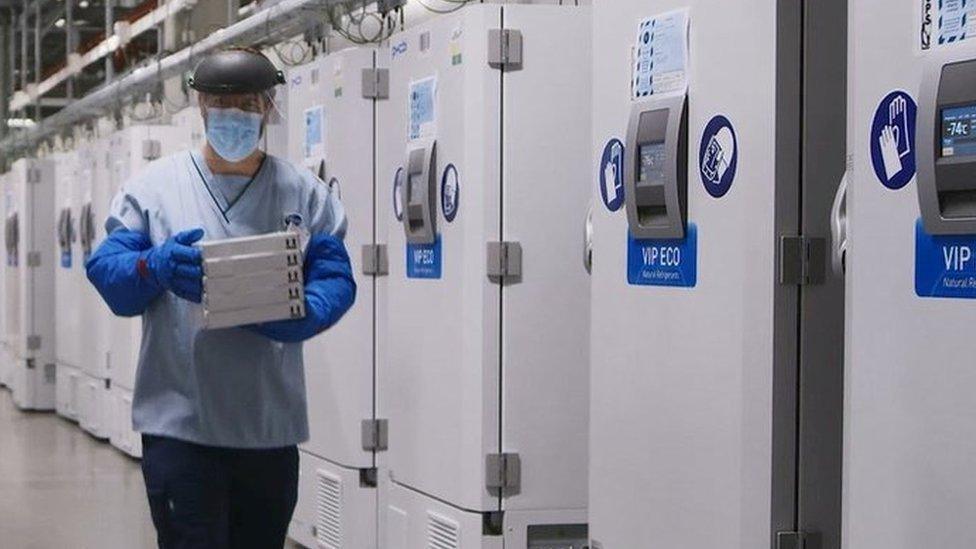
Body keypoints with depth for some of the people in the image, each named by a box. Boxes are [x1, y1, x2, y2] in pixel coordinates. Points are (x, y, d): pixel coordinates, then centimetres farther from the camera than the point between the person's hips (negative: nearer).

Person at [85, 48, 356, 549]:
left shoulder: (305, 194, 8)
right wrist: (158, 267, -24)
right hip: (180, 420, -3)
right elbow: (106, 270, -2)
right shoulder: (154, 186, 4)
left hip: (272, 427, 3)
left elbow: (336, 280, 1)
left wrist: (302, 316, -21)